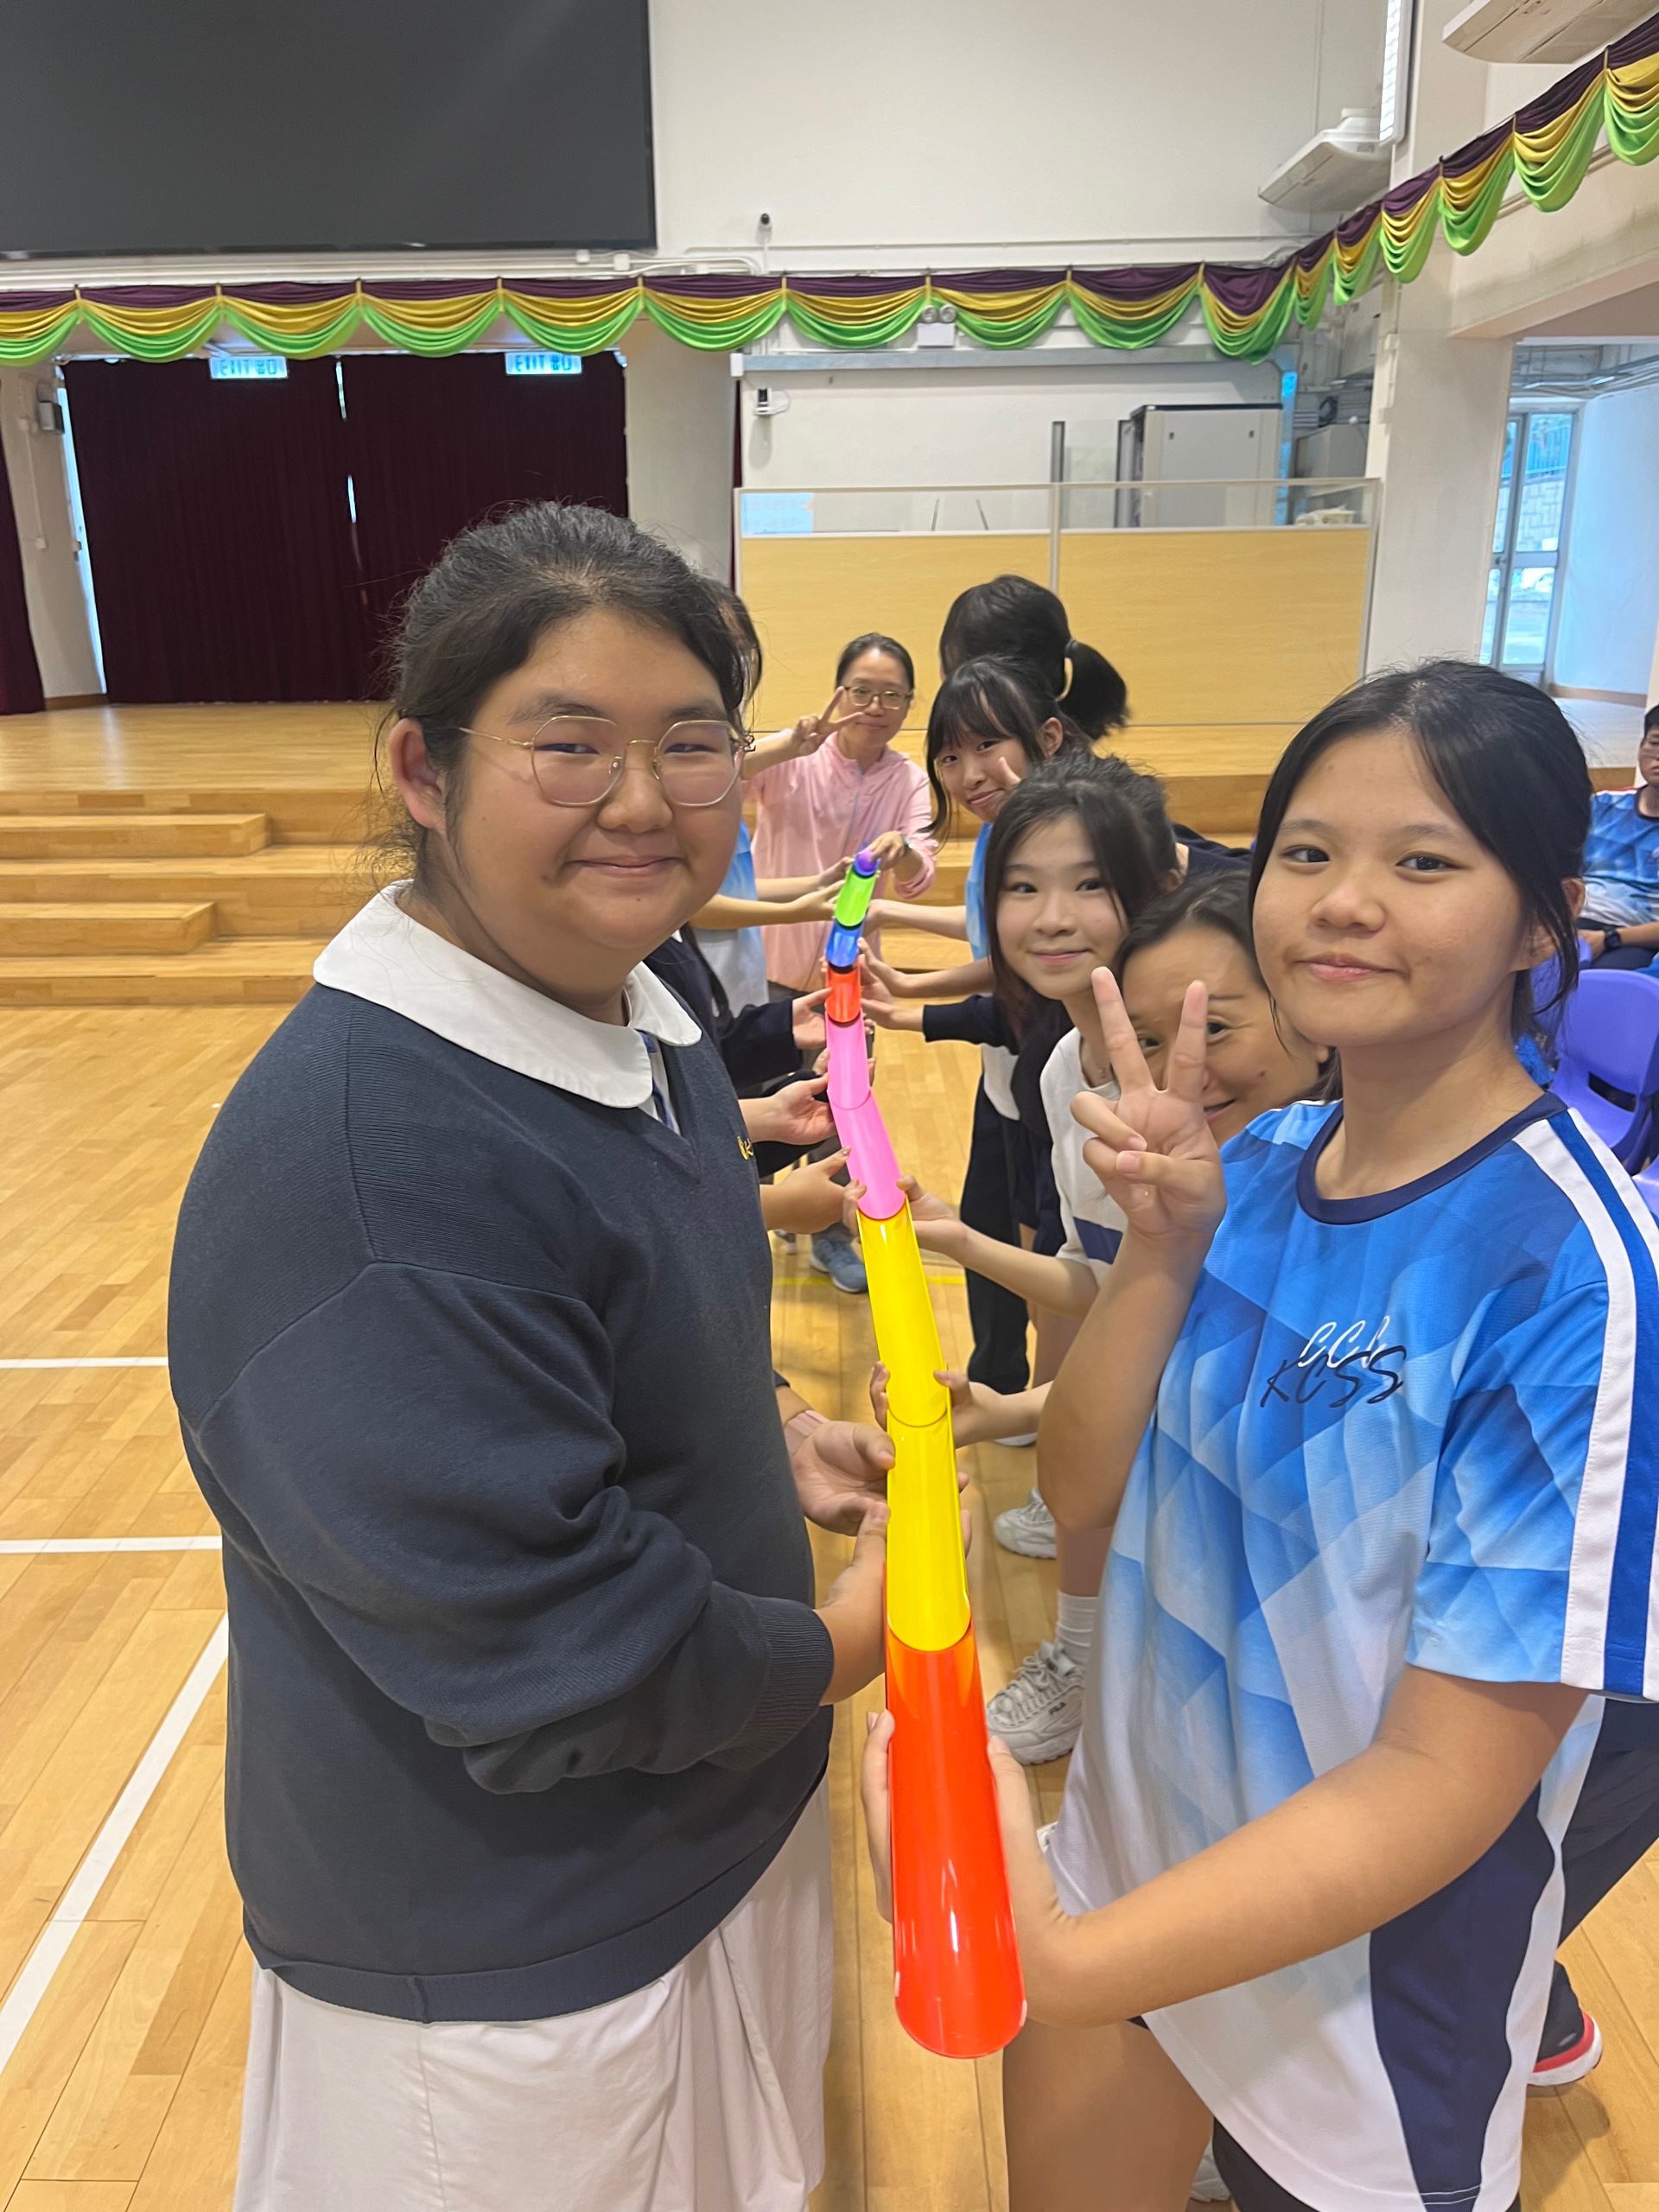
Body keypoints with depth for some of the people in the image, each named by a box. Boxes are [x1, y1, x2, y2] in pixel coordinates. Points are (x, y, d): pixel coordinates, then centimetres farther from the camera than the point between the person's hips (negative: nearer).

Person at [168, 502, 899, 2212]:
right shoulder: (356, 1165, -34)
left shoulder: (635, 1017, -3)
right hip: (503, 1957, -8)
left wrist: (764, 1442, -2)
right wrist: (837, 1646, -15)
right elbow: (540, 1650, -30)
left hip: (707, 1814, 8)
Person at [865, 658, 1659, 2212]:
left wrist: (1061, 1968, -33)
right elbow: (1080, 1490, -6)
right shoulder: (1259, 1163, -7)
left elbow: (1448, 1777, -24)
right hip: (1130, 1856, 5)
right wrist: (1164, 1249, -21)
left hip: (1364, 1977, -5)